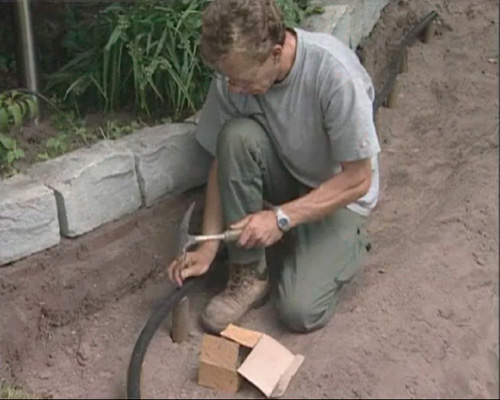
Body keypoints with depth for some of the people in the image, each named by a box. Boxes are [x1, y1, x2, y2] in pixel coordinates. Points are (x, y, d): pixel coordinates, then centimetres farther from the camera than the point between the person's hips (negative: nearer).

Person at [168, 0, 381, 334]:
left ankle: (345, 243, 10)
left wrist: (282, 218, -29)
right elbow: (225, 159, -7)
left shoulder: (334, 72, -33)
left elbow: (358, 180, -24)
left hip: (338, 193, -4)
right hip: (285, 178, 4)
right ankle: (249, 274, -15)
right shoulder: (234, 74, -18)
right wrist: (208, 247, -14)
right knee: (237, 135, -30)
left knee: (300, 311, -21)